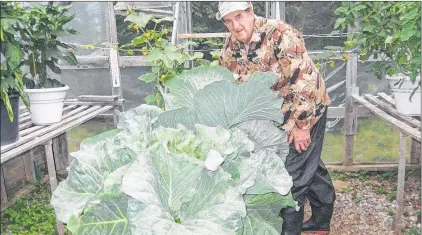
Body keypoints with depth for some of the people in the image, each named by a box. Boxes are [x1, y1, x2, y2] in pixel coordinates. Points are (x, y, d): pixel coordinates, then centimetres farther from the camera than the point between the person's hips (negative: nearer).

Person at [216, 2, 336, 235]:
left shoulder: (281, 34, -28)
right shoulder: (231, 44, -6)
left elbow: (303, 81, -28)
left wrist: (301, 124, -24)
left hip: (307, 108, -7)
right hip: (275, 113, 7)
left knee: (292, 172, -5)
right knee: (311, 165, 20)